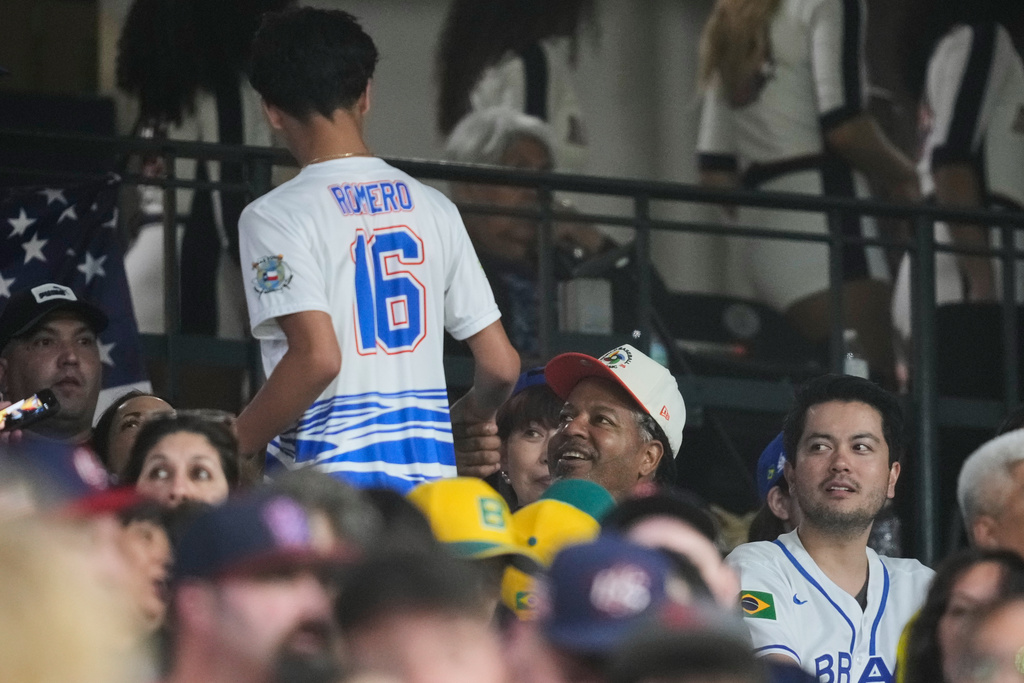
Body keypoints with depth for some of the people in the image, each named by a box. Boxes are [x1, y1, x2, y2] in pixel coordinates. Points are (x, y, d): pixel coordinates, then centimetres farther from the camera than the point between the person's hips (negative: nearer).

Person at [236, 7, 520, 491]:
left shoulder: (276, 217, -4)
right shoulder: (433, 209, 12)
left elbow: (317, 358, -17)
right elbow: (500, 364, 12)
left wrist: (223, 451, -7)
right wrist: (461, 424, 33)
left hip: (329, 476, -5)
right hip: (429, 475, 5)